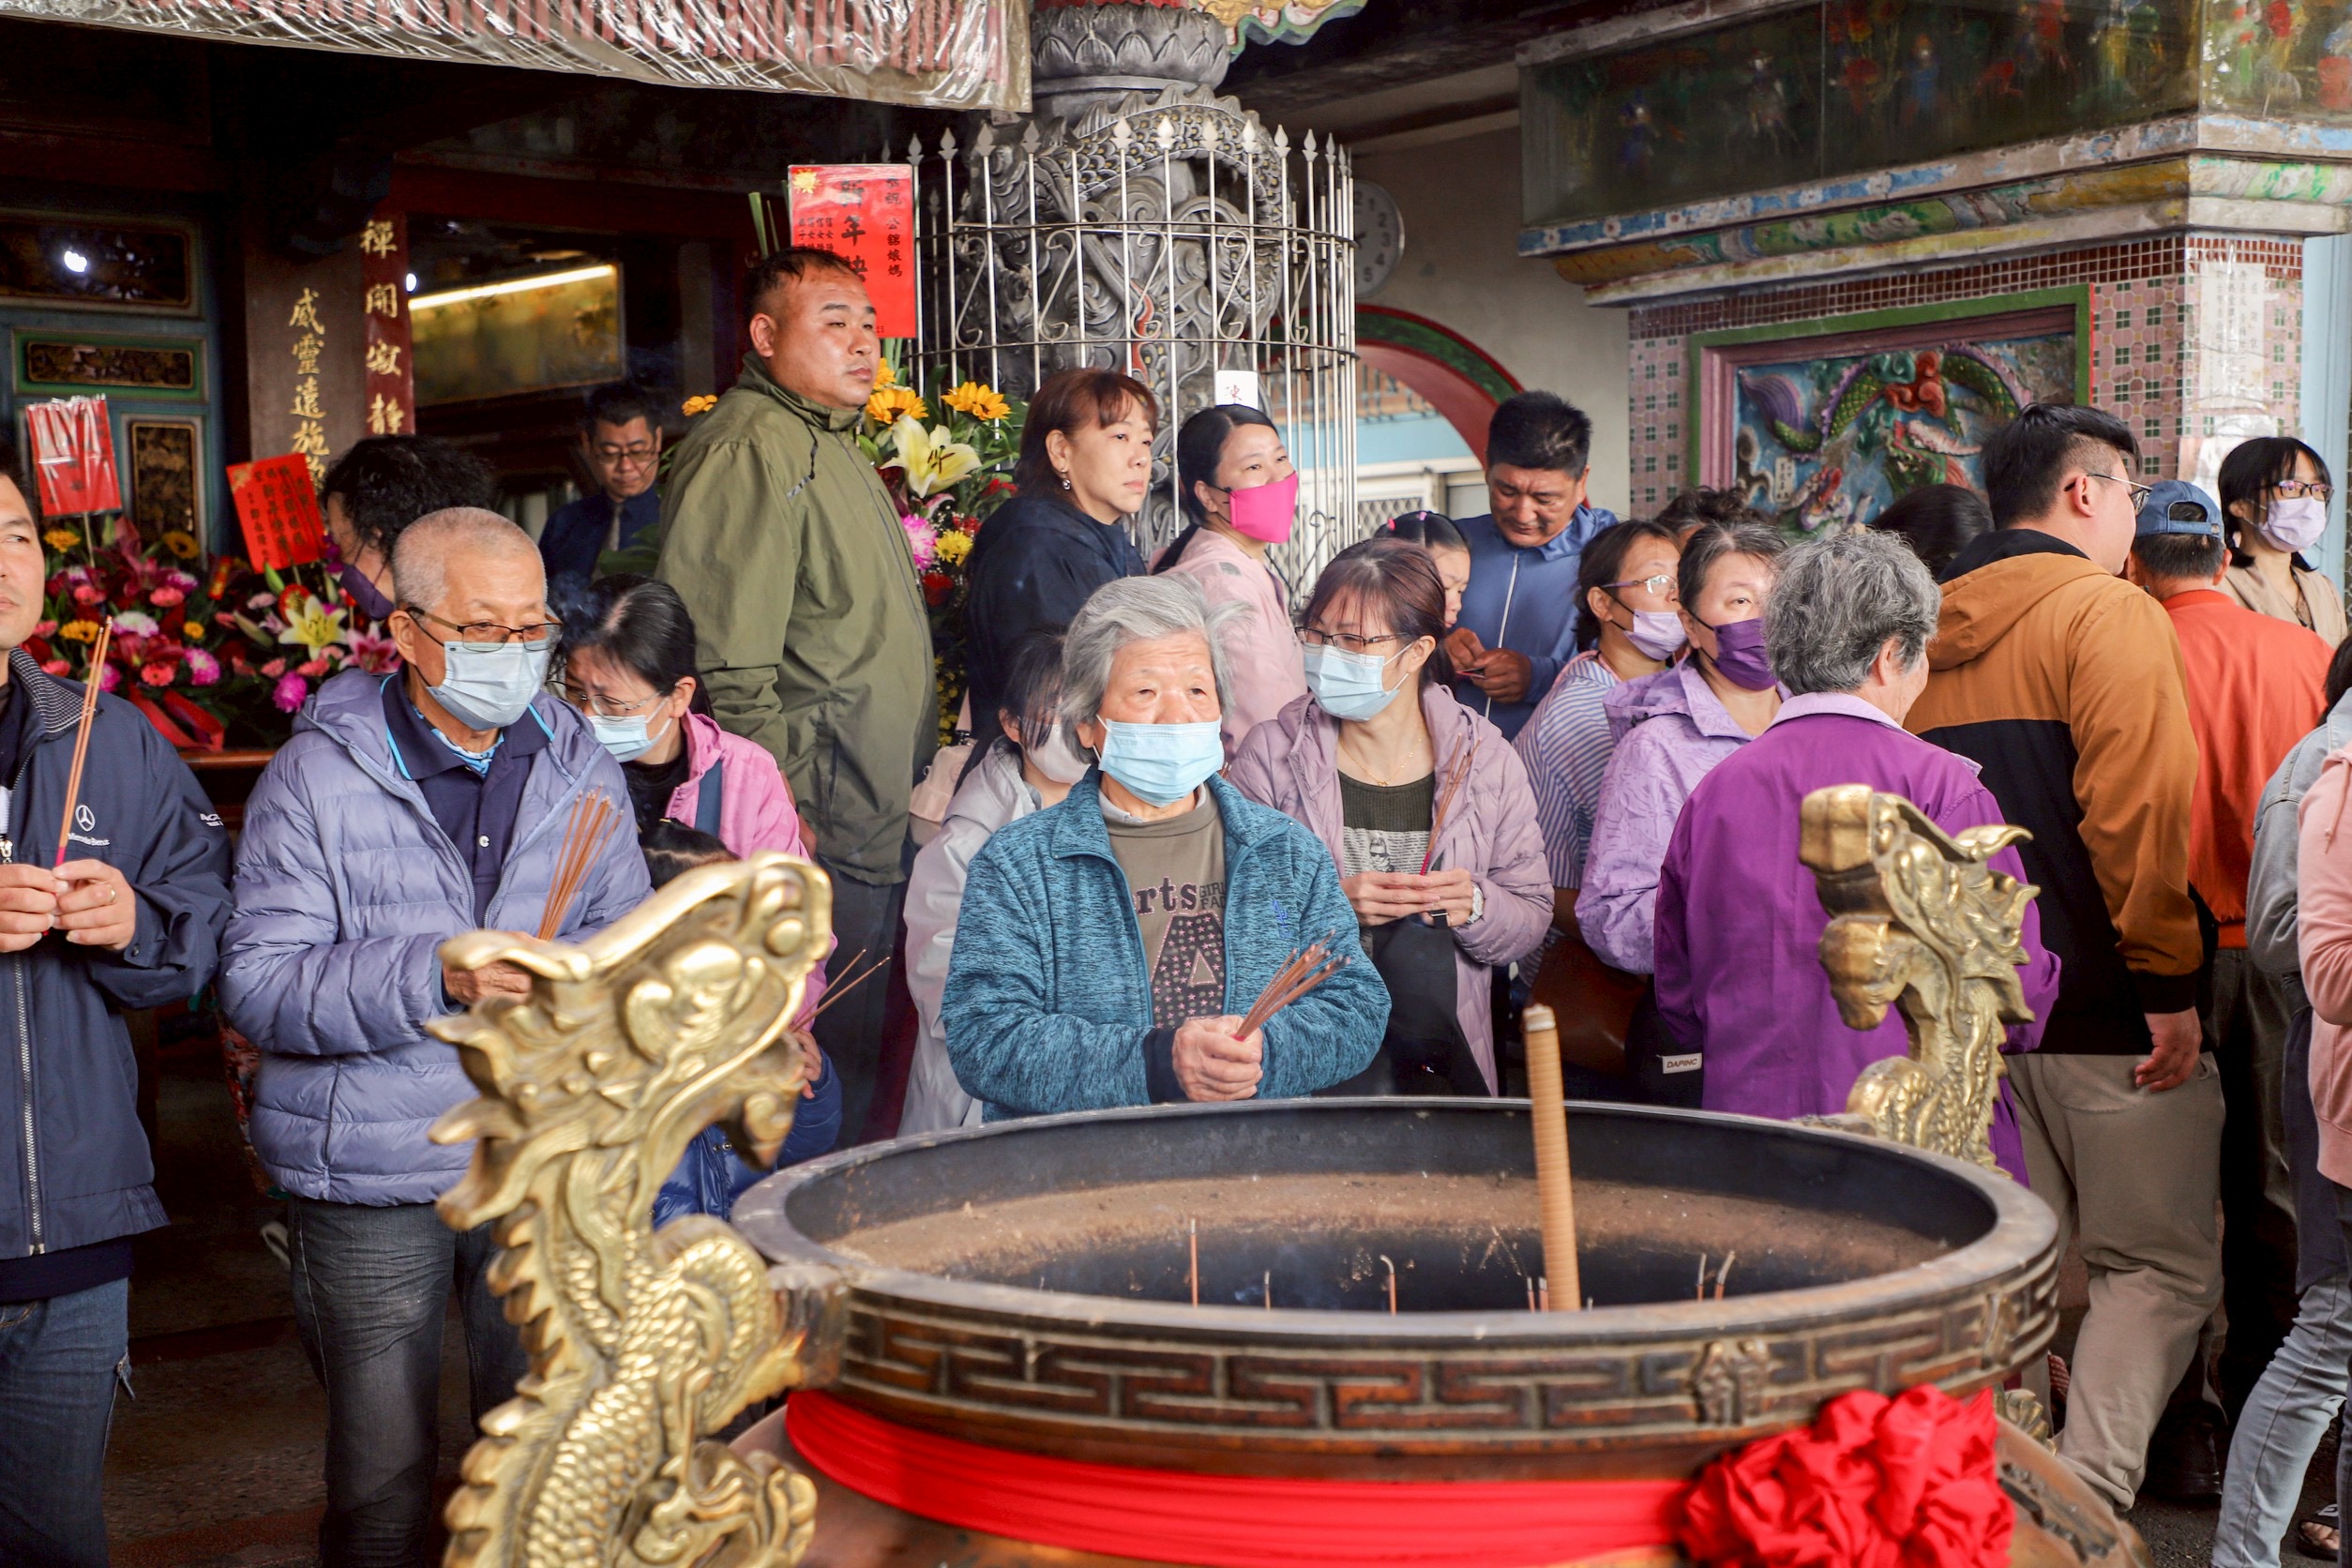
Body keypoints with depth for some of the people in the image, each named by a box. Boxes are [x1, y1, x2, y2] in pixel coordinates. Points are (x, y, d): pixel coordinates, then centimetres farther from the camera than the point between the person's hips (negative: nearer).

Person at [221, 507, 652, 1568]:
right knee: (383, 1473, 7)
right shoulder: (318, 775, -8)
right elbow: (255, 983, -14)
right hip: (373, 1176, -3)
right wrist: (435, 976, -25)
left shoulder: (580, 770, 5)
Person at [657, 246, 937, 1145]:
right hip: (821, 834, -10)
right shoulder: (748, 452, -14)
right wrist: (785, 815, -22)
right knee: (827, 1065, -5)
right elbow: (727, 668, -22)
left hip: (878, 830, 10)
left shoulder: (832, 447, 20)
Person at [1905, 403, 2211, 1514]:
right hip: (2102, 1006, -7)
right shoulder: (2108, 612, -9)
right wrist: (2170, 980, -16)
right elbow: (2138, 810, -19)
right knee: (2160, 1266, 0)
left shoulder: (1938, 634, 13)